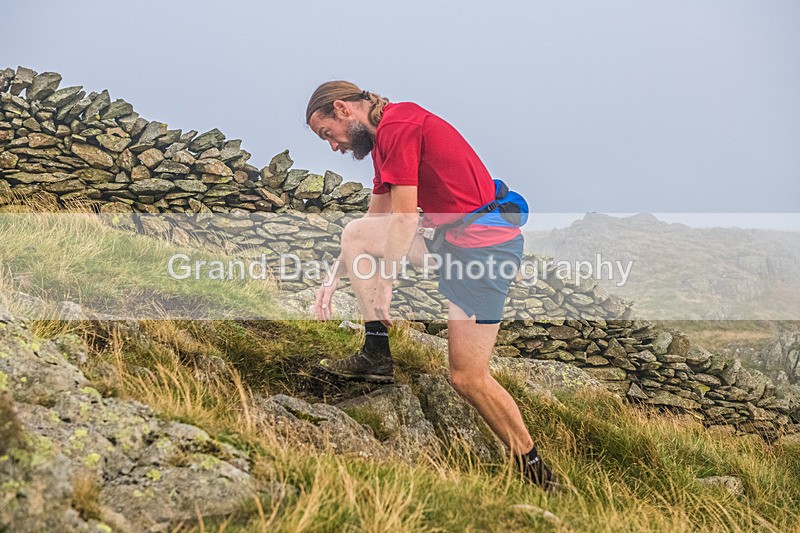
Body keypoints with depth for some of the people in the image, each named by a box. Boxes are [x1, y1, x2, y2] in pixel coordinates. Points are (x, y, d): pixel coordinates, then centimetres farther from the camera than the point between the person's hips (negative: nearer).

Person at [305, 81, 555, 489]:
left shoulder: (397, 123, -13)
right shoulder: (384, 137, 18)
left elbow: (404, 219, -16)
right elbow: (375, 221, 24)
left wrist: (383, 284, -11)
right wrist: (336, 276, 20)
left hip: (482, 245, -10)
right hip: (452, 238, 10)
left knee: (468, 378, -8)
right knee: (355, 233, 14)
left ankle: (535, 471, 3)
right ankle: (377, 356, 9)